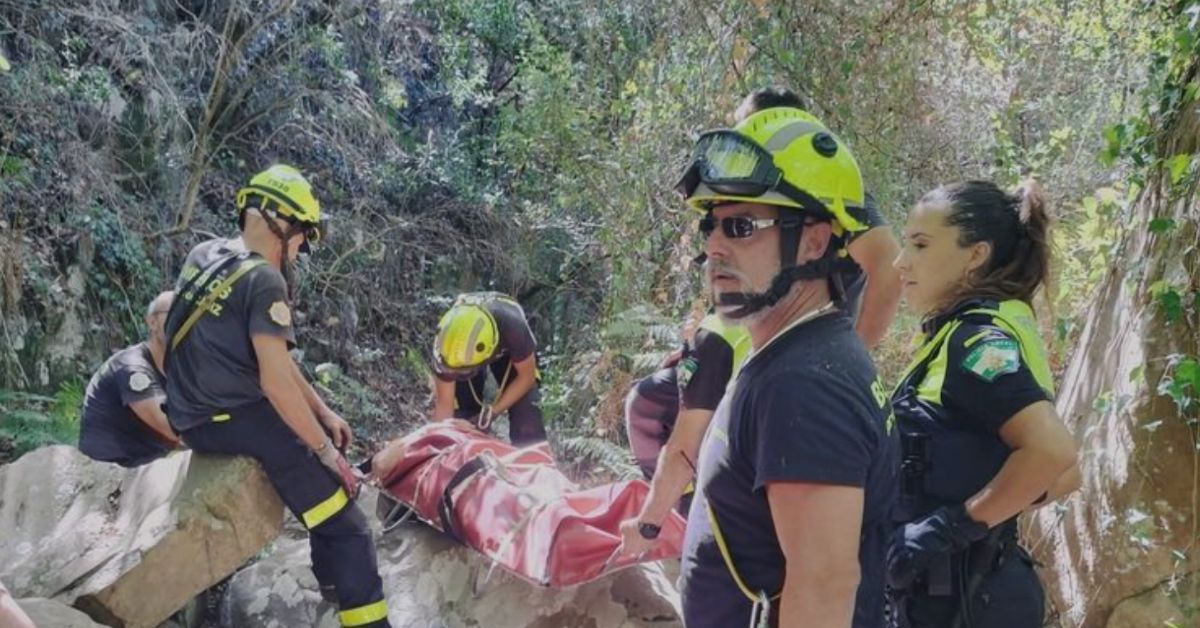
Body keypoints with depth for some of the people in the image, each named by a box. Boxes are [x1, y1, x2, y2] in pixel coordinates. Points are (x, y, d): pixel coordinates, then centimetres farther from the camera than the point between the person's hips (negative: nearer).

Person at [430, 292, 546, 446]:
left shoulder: (513, 328, -44)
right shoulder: (446, 344, -38)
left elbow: (526, 376, -25)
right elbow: (444, 404, -26)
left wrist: (493, 411, -29)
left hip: (508, 350, -1)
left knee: (526, 411, -17)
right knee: (461, 413, -13)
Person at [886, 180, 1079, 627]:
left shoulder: (978, 338, -16)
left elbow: (1053, 451, -31)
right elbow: (1065, 477, 16)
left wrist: (951, 524, -24)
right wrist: (974, 512, 8)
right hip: (954, 588, 9)